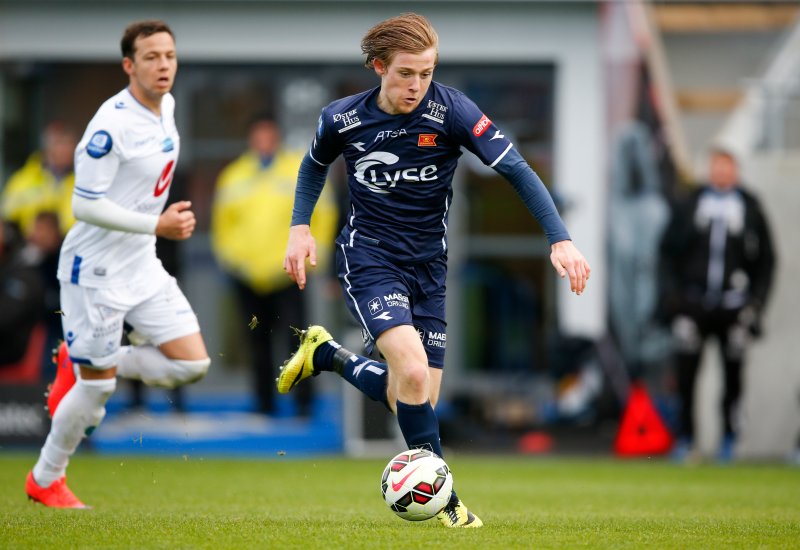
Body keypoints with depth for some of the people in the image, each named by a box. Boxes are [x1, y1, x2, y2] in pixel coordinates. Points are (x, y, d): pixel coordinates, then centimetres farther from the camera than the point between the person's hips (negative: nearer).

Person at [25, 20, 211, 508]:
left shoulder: (166, 106, 3)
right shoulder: (112, 124, -23)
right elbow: (86, 205, -23)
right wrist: (157, 224, -22)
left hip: (143, 265, 8)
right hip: (97, 271, -8)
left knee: (193, 364, 0)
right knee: (97, 388, 1)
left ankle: (81, 365, 18)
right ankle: (45, 480, 22)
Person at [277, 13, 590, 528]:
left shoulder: (451, 110, -15)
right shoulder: (342, 119, -9)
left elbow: (517, 170, -17)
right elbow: (315, 165, 14)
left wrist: (560, 239, -26)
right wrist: (300, 226, 1)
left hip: (427, 263, 3)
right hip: (369, 256, -2)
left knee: (414, 399, 5)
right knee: (413, 370, -25)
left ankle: (325, 354, 31)